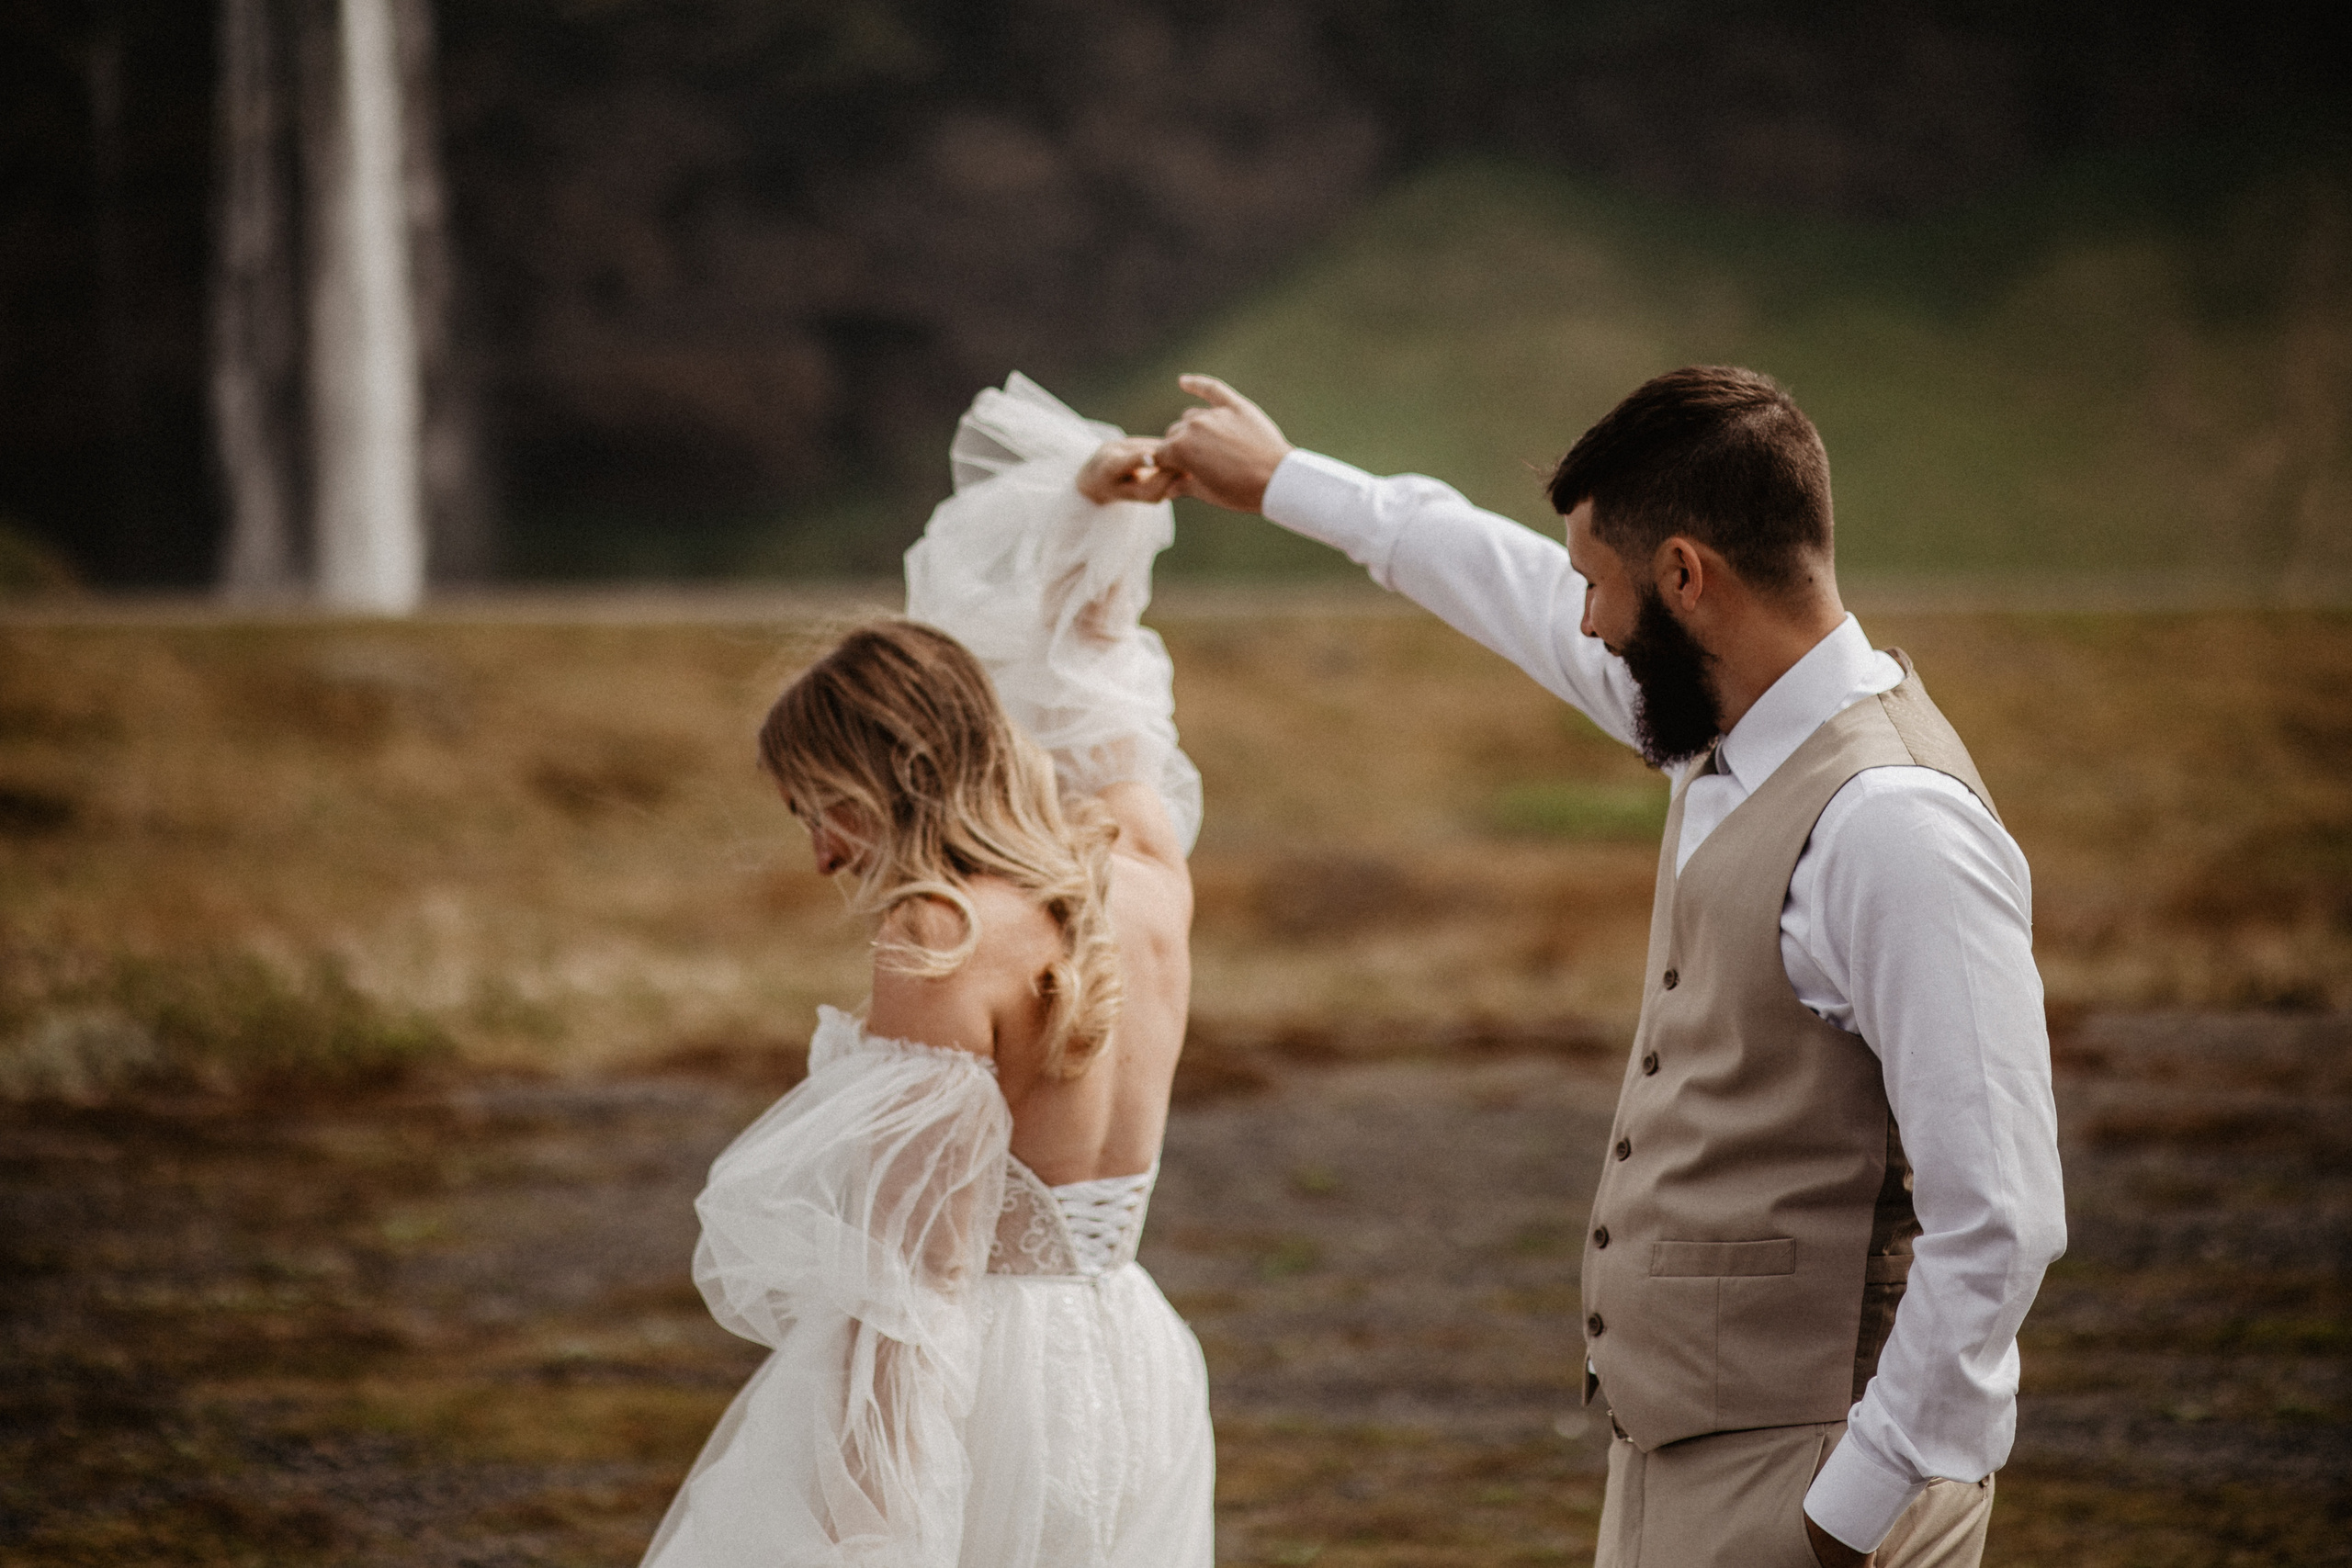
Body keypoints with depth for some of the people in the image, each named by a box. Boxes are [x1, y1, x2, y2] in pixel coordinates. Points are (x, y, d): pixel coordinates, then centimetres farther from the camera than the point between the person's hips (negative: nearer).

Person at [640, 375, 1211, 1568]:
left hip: (979, 1375, -8)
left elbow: (920, 1261, -17)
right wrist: (1099, 580, 33)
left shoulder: (944, 941, -15)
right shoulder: (1148, 885, 4)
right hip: (1129, 1375, 8)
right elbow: (1107, 724, 28)